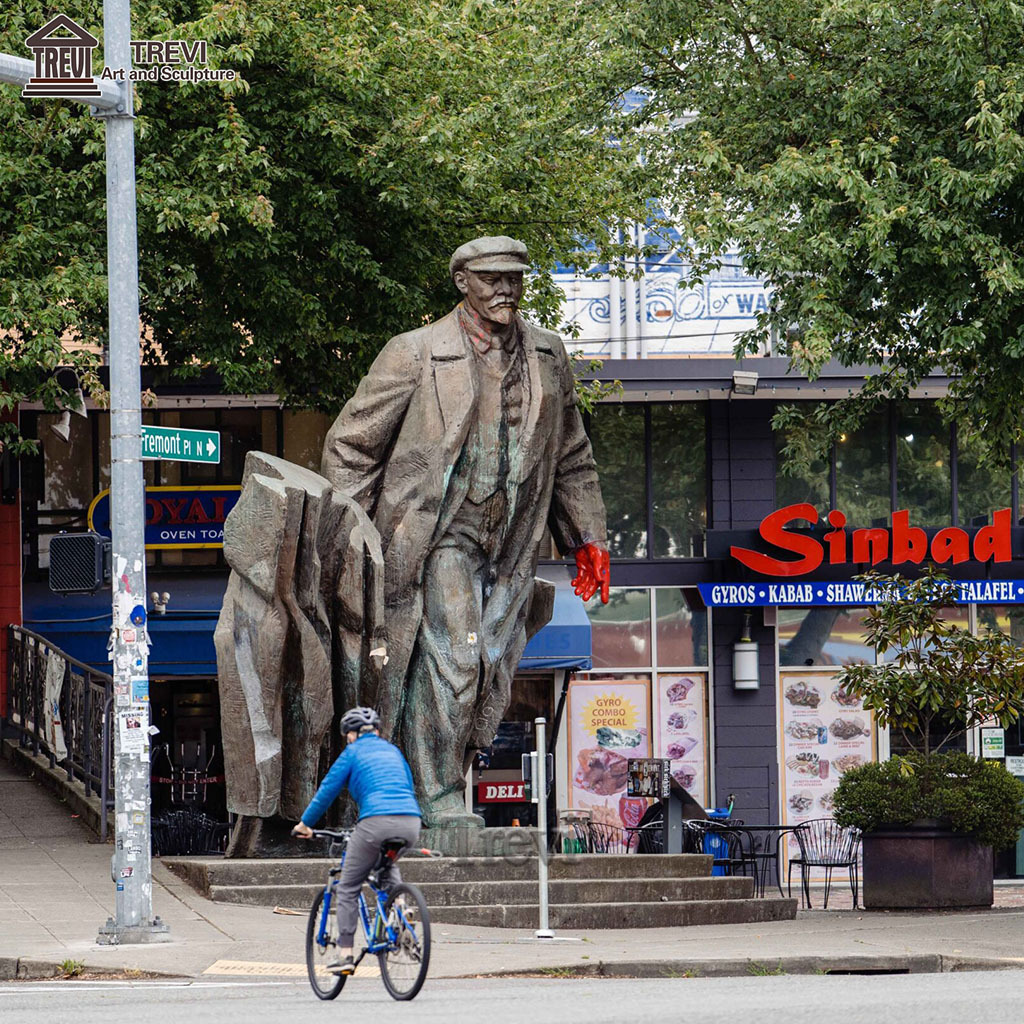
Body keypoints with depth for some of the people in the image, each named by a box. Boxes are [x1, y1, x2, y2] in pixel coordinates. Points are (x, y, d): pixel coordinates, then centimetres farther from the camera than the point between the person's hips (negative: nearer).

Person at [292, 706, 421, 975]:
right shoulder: (393, 751, 25)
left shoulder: (353, 752, 11)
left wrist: (305, 823, 25)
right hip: (410, 822, 5)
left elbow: (327, 790, 12)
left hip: (376, 821, -5)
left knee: (347, 889, 6)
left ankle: (345, 954, 1)